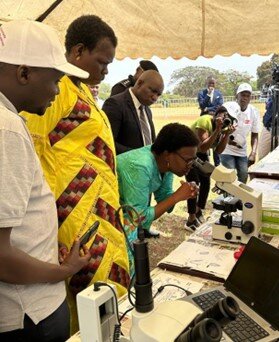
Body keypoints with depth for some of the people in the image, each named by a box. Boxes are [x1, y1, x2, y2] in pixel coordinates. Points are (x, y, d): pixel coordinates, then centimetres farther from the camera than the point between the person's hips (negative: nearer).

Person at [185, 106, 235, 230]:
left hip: (201, 154, 7)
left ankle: (199, 211, 27)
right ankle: (191, 220, -4)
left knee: (206, 181, 7)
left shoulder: (224, 125, -9)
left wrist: (227, 134, -26)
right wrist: (217, 130, -43)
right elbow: (203, 147, -39)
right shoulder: (205, 121, -30)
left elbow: (218, 150, -13)